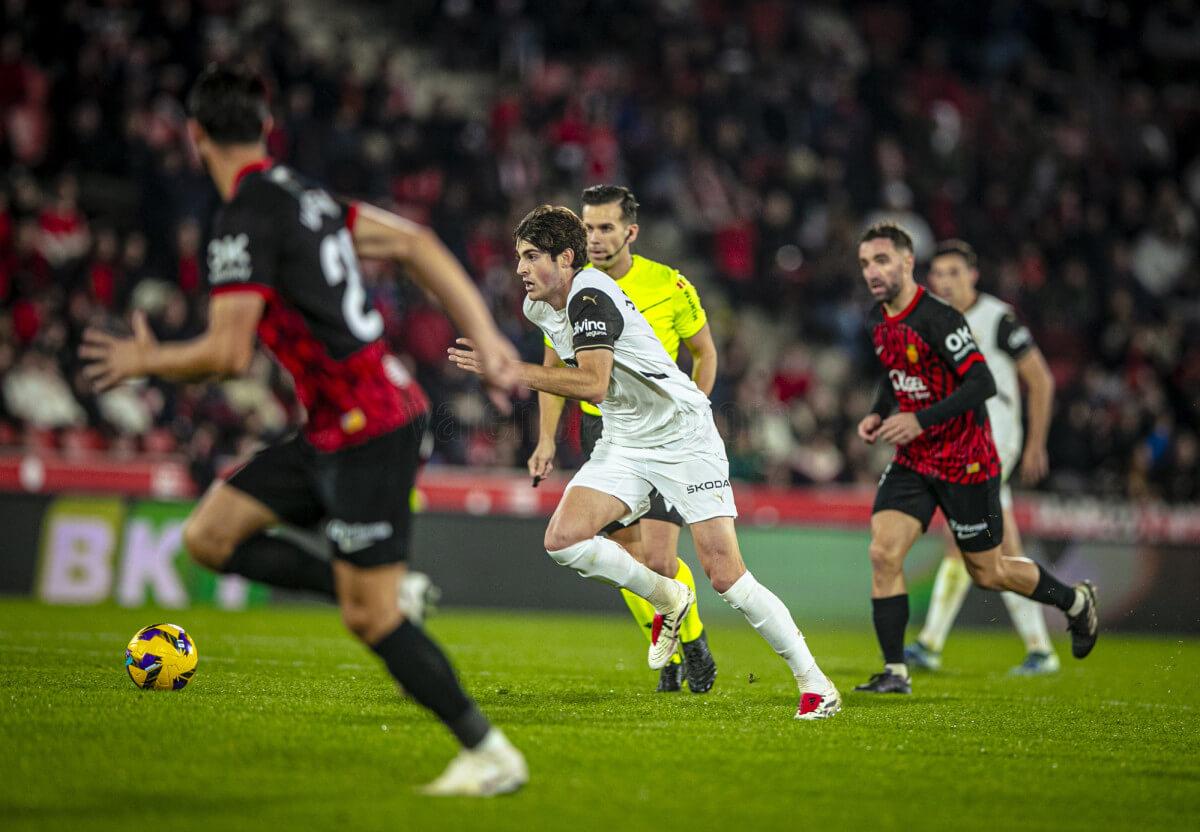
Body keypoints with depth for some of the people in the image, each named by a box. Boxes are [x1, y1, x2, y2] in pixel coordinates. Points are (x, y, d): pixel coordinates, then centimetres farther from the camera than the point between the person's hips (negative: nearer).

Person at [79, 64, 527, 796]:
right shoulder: (302, 195, 12)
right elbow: (413, 242, 14)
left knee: (369, 617, -5)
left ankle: (490, 756, 3)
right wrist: (485, 335, 12)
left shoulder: (245, 222, -16)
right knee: (209, 536, 10)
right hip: (335, 431, 9)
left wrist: (146, 361, -1)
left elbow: (229, 355, -20)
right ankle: (384, 595, 9)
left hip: (368, 429, -9)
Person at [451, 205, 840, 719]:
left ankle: (813, 682, 1)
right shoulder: (538, 306, 5)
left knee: (725, 576, -13)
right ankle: (667, 599, 10)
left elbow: (593, 384, -35)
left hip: (683, 435, -8)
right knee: (563, 540, -14)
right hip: (623, 442, 8)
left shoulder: (590, 297, -22)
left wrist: (507, 369, -35)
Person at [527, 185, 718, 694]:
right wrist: (547, 439, 2)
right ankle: (669, 658, 21)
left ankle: (693, 639, 14)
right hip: (601, 431, 3)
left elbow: (705, 352, 6)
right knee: (628, 561, 2)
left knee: (660, 559, -13)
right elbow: (554, 368, 10)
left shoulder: (669, 286, -7)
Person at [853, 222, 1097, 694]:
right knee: (883, 553, -11)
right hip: (912, 461, 7)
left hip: (965, 463, -7)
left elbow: (982, 383, -27)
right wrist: (878, 413, 4)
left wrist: (920, 420, -30)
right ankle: (895, 672, -6)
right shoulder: (878, 322, 4)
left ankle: (1076, 602, 33)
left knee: (987, 573, 7)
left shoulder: (938, 319, -22)